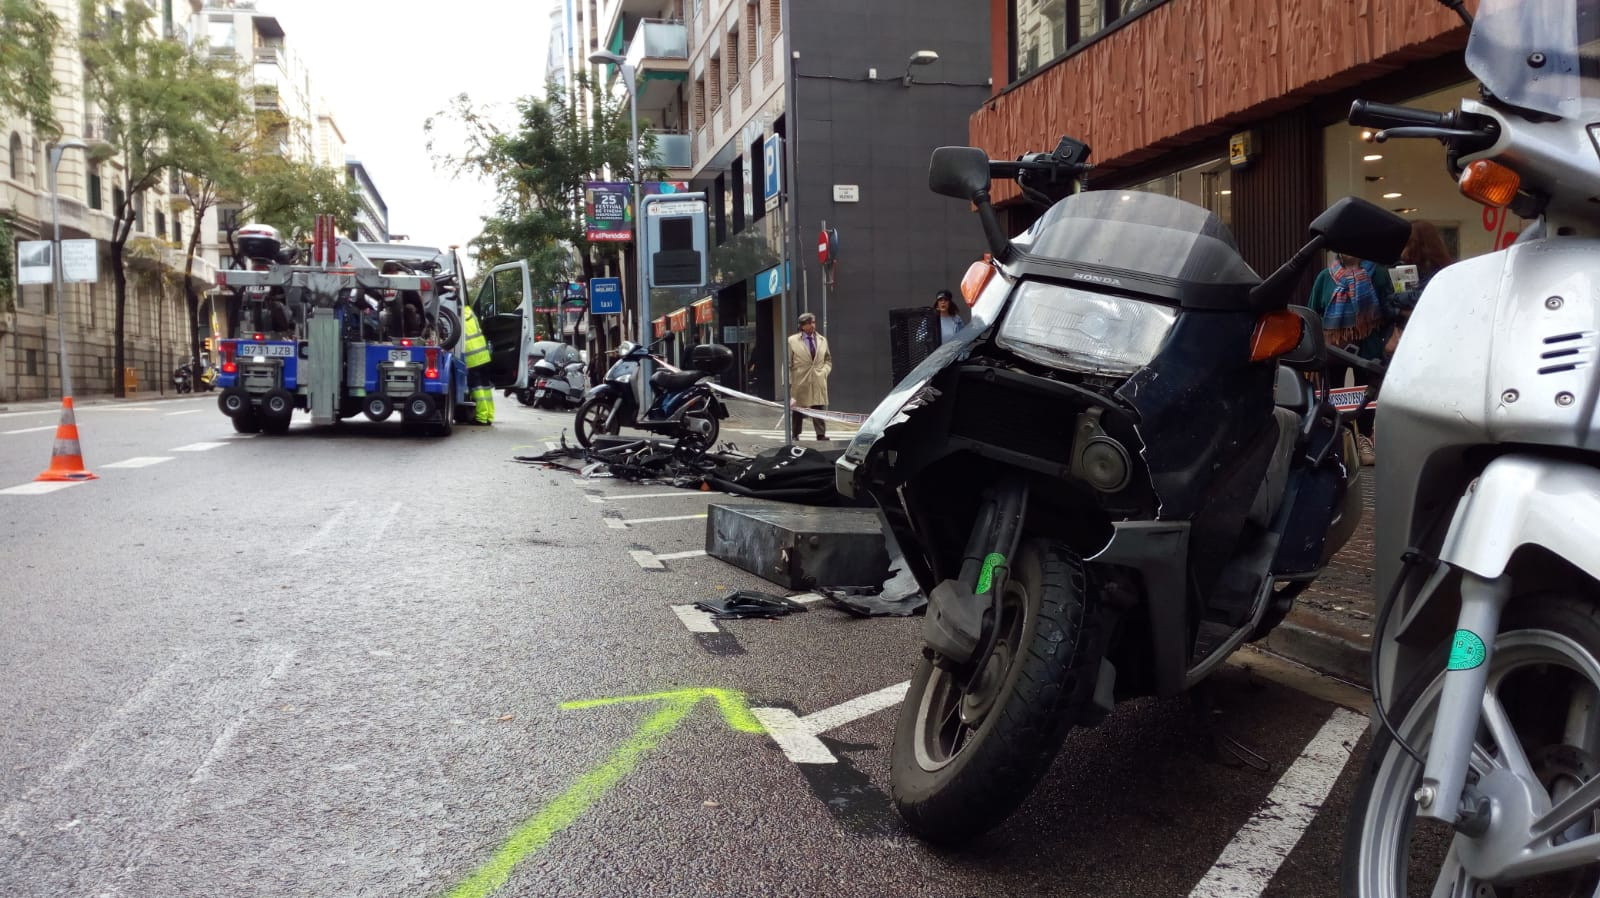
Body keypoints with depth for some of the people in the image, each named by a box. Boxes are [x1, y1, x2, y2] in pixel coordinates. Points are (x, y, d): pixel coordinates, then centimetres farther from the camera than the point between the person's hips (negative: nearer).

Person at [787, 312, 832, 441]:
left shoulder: (822, 340, 12)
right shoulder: (792, 341, 0)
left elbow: (828, 359, 21)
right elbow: (787, 364, 0)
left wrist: (824, 371, 3)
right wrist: (788, 382, -6)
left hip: (819, 383, 3)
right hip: (800, 383, -2)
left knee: (820, 409, -2)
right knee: (797, 411, 5)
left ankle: (821, 435, 0)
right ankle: (795, 435, 16)